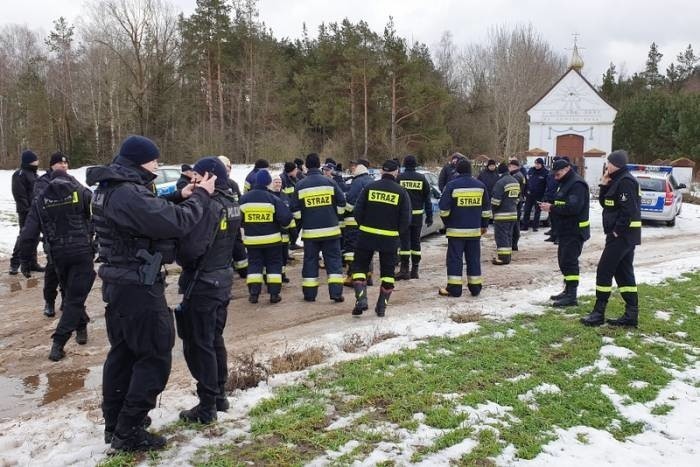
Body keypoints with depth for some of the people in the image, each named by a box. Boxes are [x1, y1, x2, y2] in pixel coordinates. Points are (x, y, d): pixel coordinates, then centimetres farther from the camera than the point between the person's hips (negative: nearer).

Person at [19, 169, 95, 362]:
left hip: (57, 256, 3)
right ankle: (58, 343, -7)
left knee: (71, 293, 24)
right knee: (75, 297, -1)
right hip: (82, 252, -3)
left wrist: (25, 261, 13)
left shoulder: (40, 200, 9)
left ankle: (81, 328, 36)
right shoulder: (81, 192, 0)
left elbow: (29, 234, 6)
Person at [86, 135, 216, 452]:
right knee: (155, 356, 0)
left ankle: (114, 423, 30)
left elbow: (150, 215, 14)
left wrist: (179, 198, 2)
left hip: (118, 282, 11)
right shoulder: (128, 194, -24)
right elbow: (176, 224, -26)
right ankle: (128, 432, 7)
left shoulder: (110, 189, 9)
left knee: (123, 352, 19)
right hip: (138, 286, -10)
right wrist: (200, 196, -12)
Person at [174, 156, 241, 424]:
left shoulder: (208, 205, -21)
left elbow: (191, 249, -25)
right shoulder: (231, 204, 7)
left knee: (198, 345, 2)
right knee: (215, 340, 20)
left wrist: (177, 255, -6)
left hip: (202, 283, -9)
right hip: (223, 278, 9)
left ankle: (207, 407, 11)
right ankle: (220, 395, 30)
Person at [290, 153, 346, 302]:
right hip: (330, 229, 0)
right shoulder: (330, 182, -3)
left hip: (310, 231, 0)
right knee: (333, 260, 7)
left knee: (310, 261, 11)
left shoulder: (300, 186, -2)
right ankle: (336, 292, 1)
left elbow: (295, 211, -2)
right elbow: (341, 204, 1)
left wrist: (299, 223, 15)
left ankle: (309, 294, 14)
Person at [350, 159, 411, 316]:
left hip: (367, 235, 0)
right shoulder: (401, 192, -3)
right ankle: (382, 306, 15)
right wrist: (397, 232, 11)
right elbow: (406, 219, -5)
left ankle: (361, 299, -5)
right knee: (387, 272, 14)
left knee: (359, 266, 12)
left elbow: (358, 212, -3)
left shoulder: (369, 187, -2)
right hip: (390, 238, 0)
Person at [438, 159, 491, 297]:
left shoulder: (452, 185, -9)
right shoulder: (480, 185, 5)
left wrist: (446, 222, 7)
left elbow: (443, 208, -10)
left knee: (454, 259, 2)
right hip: (475, 230, 4)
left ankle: (454, 288, 2)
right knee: (474, 259, 12)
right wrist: (484, 225, 20)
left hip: (456, 229, -4)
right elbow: (486, 208, 10)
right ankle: (475, 288, 17)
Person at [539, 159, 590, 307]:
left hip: (574, 231, -11)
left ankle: (571, 296, -8)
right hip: (565, 230, 11)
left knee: (569, 261, -11)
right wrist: (550, 206, 4)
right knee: (564, 260, 15)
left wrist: (552, 208, -22)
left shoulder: (577, 184, -16)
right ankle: (568, 291, 25)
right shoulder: (566, 183, 18)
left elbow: (573, 207, -27)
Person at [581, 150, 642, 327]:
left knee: (604, 271, -5)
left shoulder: (625, 181, -15)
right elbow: (604, 203, 17)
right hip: (626, 234, 10)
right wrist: (604, 185, 5)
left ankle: (598, 313, 1)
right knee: (624, 272, 11)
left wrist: (617, 231, -21)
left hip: (621, 234, -10)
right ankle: (631, 314, 15)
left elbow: (628, 209, -23)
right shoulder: (618, 180, 16)